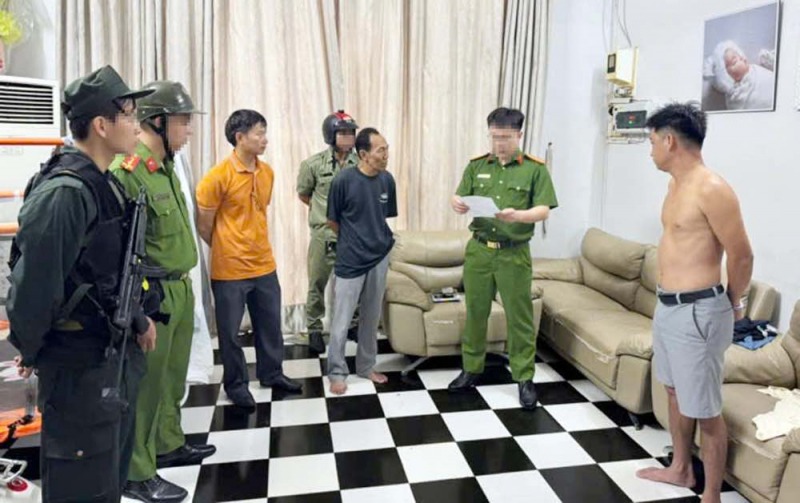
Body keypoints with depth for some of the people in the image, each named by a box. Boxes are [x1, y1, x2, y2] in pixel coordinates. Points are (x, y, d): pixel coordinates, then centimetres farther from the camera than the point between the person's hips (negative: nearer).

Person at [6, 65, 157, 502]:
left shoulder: (103, 183, 6)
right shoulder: (64, 192, -25)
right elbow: (34, 283, -24)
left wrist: (137, 318, 17)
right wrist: (30, 352, -9)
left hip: (113, 352, 9)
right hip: (79, 363, -9)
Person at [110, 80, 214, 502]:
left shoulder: (165, 166, 11)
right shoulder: (126, 171, -19)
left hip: (180, 288, 9)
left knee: (172, 377, 20)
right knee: (146, 383, 3)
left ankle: (169, 445, 38)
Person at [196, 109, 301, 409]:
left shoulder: (267, 173, 3)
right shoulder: (218, 176, -16)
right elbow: (204, 226, -8)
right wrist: (226, 252, 5)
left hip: (264, 265, 6)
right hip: (230, 270, -5)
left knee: (270, 324, 17)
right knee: (230, 331, 10)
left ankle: (271, 373, 36)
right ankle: (236, 384, 28)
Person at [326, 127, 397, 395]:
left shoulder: (387, 180, -1)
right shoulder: (344, 180, -14)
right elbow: (332, 220, -3)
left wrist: (377, 240, 12)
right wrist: (353, 241, 9)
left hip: (379, 258, 4)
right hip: (350, 261, -4)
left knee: (371, 318, 15)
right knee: (341, 321, 3)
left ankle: (366, 367, 30)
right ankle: (337, 373, 18)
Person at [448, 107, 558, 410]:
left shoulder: (535, 169, -2)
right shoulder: (476, 166, 7)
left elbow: (544, 211, -8)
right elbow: (460, 198, 7)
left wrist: (518, 215, -28)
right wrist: (458, 204, -18)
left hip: (514, 254, -3)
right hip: (478, 250, 3)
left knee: (520, 317, 4)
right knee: (475, 312, 12)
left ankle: (525, 378, 17)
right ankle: (471, 370, 27)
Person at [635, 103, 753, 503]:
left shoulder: (711, 189, -20)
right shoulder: (677, 184, 10)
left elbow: (742, 256, -14)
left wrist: (732, 303, 1)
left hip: (697, 312, -10)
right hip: (668, 306, 10)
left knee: (705, 410, 3)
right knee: (675, 391, 23)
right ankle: (680, 469, 41)